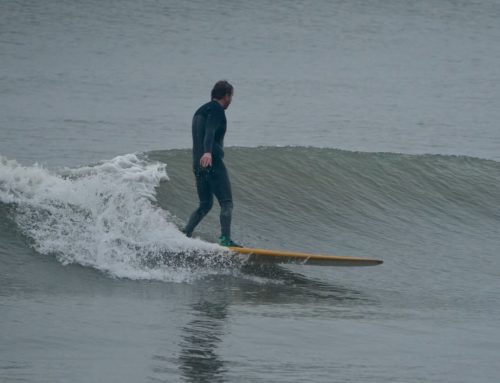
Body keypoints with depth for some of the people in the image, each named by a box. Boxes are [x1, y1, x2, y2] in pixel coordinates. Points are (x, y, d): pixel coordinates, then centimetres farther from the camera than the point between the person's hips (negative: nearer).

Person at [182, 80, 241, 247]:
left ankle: (185, 234, 4)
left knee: (205, 205, 16)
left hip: (198, 163, 9)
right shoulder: (216, 109, -6)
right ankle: (225, 239, -22)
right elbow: (210, 131, -24)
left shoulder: (200, 111, 23)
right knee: (226, 203, -10)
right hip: (212, 161, -9)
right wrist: (207, 152, -40)